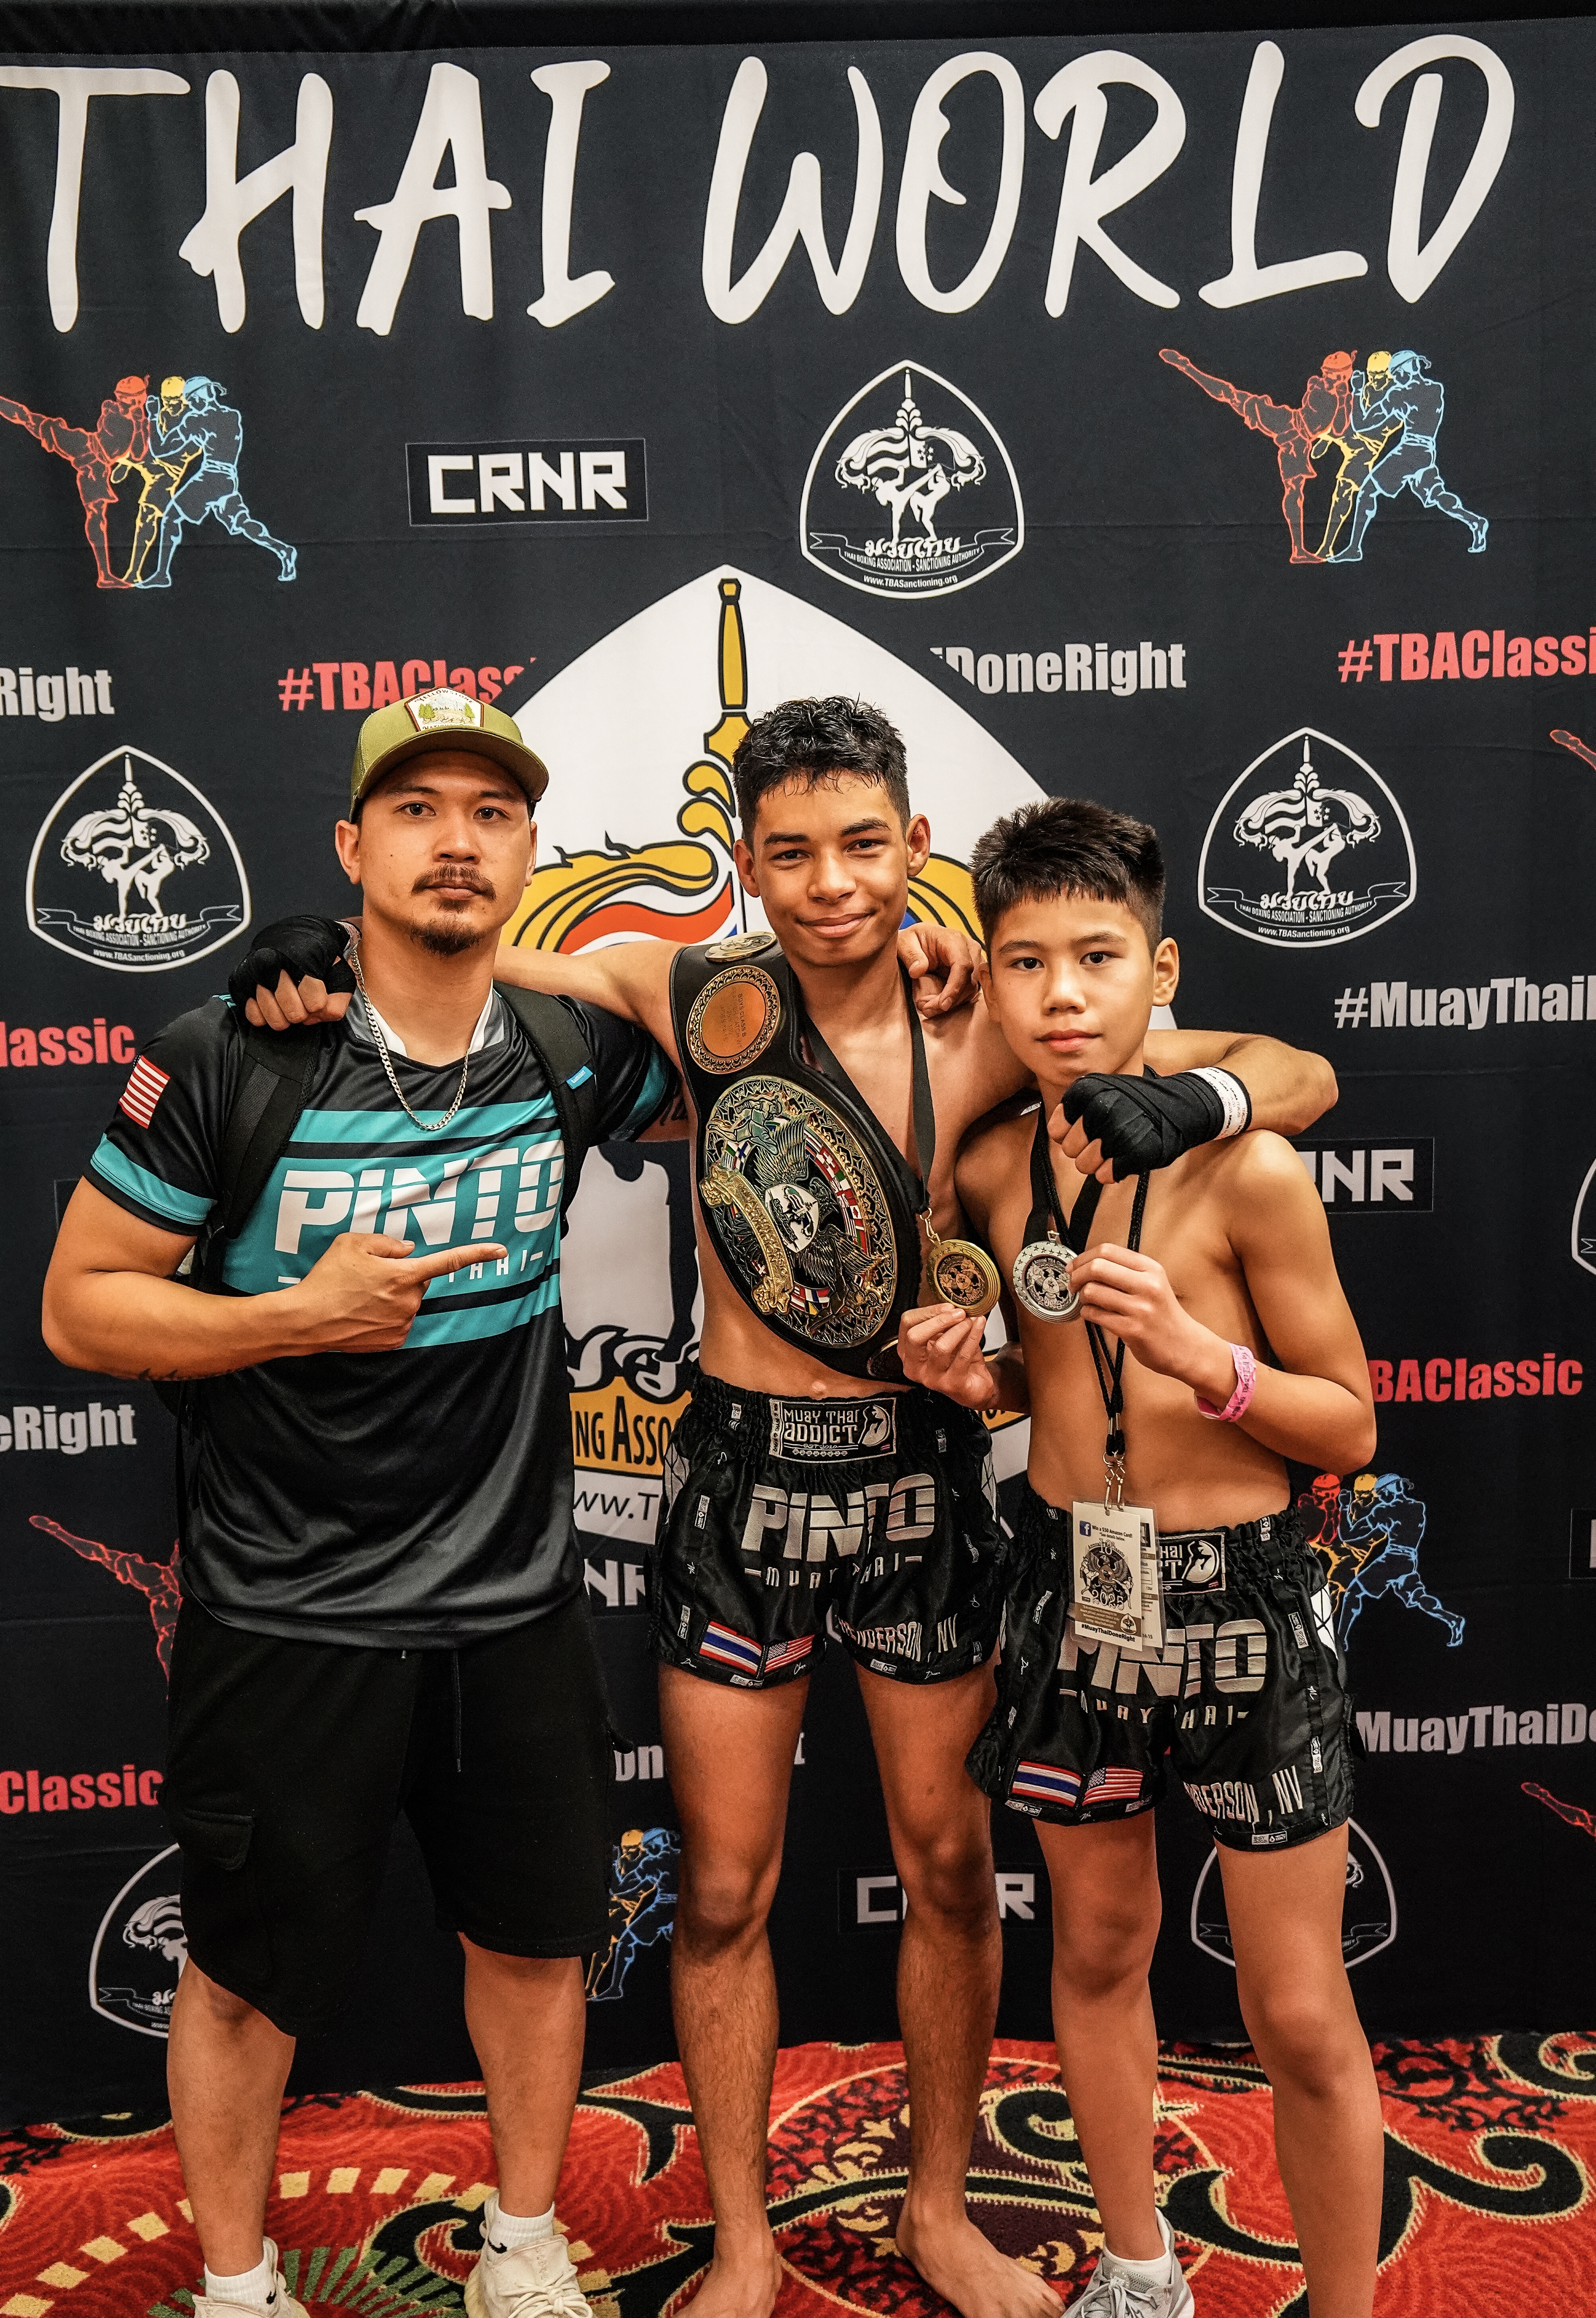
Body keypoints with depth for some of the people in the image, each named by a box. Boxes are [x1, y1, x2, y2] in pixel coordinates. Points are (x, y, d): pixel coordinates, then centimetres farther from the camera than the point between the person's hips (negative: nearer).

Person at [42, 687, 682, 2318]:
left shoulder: (569, 1050, -3)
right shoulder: (229, 1057, -13)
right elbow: (79, 1307, -8)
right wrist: (302, 1316, -21)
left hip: (517, 1609, 4)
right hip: (285, 1622, -3)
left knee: (536, 1935, 18)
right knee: (248, 1972, 14)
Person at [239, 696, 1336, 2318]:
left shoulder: (983, 1032, -9)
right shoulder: (697, 994, -7)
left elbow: (1302, 1076, -7)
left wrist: (1189, 1099, -28)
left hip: (920, 1476, 0)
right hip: (741, 1476, 0)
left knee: (948, 1865, 15)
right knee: (723, 1890, 12)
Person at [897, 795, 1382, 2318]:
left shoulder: (1244, 1170, -17)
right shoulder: (992, 1172, -3)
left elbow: (1348, 1428, -10)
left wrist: (1197, 1354, -26)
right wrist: (976, 1378, -8)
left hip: (1242, 1600, -4)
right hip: (1070, 1584, 5)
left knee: (1300, 2021, 7)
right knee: (1097, 1951, 21)